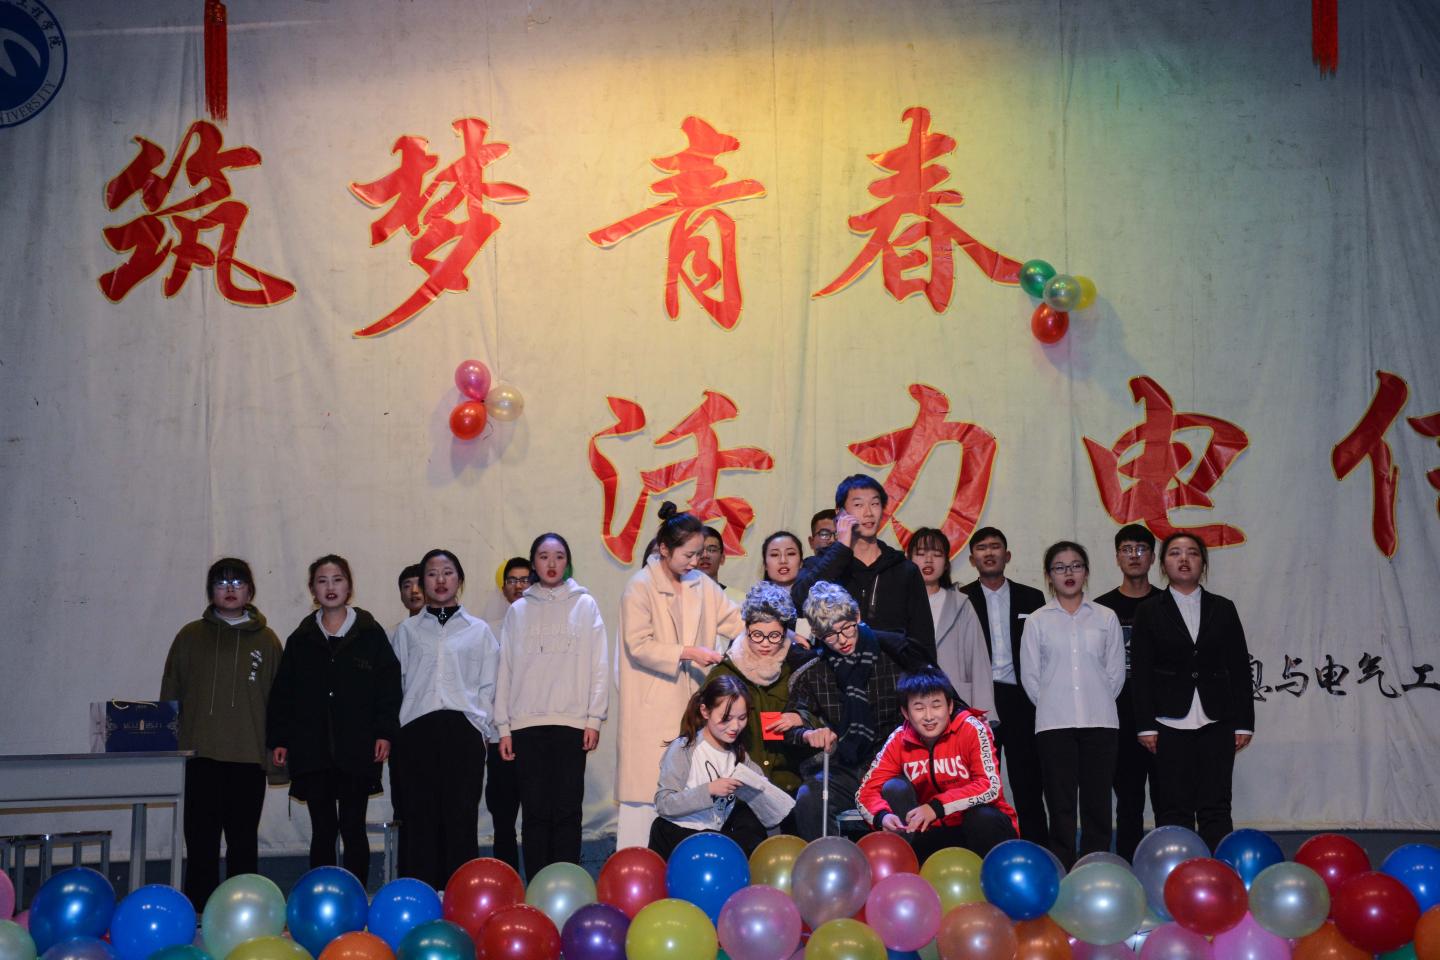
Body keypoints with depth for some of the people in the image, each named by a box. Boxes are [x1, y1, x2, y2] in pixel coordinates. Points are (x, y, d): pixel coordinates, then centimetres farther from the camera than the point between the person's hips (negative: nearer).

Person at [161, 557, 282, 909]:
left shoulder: (265, 640, 8)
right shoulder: (191, 637, 8)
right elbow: (170, 694, 10)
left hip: (248, 758, 0)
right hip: (200, 755, 0)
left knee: (243, 842, 7)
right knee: (201, 842, 1)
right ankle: (199, 911, 6)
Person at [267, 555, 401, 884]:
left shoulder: (370, 634, 5)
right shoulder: (301, 640, 11)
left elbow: (389, 685, 2)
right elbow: (282, 694, 11)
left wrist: (385, 733, -7)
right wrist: (278, 740, 3)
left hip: (357, 750, -2)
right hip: (312, 752, 2)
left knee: (353, 829, 1)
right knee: (322, 831, 5)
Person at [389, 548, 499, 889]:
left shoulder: (478, 630, 15)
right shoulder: (407, 630, 16)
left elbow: (489, 686, 12)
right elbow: (395, 682, 13)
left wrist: (483, 728, 1)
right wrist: (389, 732, 3)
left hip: (462, 731, -1)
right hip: (416, 731, 1)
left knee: (461, 816, -5)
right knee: (418, 818, -2)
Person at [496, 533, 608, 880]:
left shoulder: (585, 605, 7)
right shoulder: (519, 610, 11)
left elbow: (599, 665, 4)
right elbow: (506, 669, 10)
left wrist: (594, 719, -4)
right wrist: (503, 726, 4)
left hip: (571, 722, -1)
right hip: (527, 724, 1)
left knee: (567, 811, -2)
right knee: (535, 812, 1)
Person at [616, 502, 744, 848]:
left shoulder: (701, 584, 11)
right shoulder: (640, 587, -7)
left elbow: (735, 621, 10)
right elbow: (639, 645, -12)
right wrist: (688, 653, -17)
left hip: (690, 703, 6)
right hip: (651, 708, -6)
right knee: (647, 787, -5)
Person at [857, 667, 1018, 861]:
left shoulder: (971, 729, -17)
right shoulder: (899, 741, -6)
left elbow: (990, 786, -26)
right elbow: (867, 791, -9)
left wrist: (937, 806, -34)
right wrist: (882, 816, -32)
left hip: (979, 827, -3)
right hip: (935, 832, 3)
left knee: (983, 817, -34)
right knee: (894, 789, -16)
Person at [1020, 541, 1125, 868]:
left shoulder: (1105, 618, 7)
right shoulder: (1037, 621, 5)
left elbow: (1116, 672, 9)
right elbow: (1030, 676, 6)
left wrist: (1096, 703, 4)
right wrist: (1052, 705, 2)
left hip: (1099, 721, 1)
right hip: (1054, 724, -1)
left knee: (1097, 803, 2)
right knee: (1061, 805, 0)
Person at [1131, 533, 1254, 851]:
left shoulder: (1223, 609, 10)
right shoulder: (1149, 612, 5)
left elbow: (1240, 667, 8)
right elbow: (1141, 673, 1)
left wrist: (1243, 723, 2)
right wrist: (1146, 726, -6)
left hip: (1216, 721, 2)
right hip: (1170, 722, -1)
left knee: (1216, 808, 1)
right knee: (1174, 810, -1)